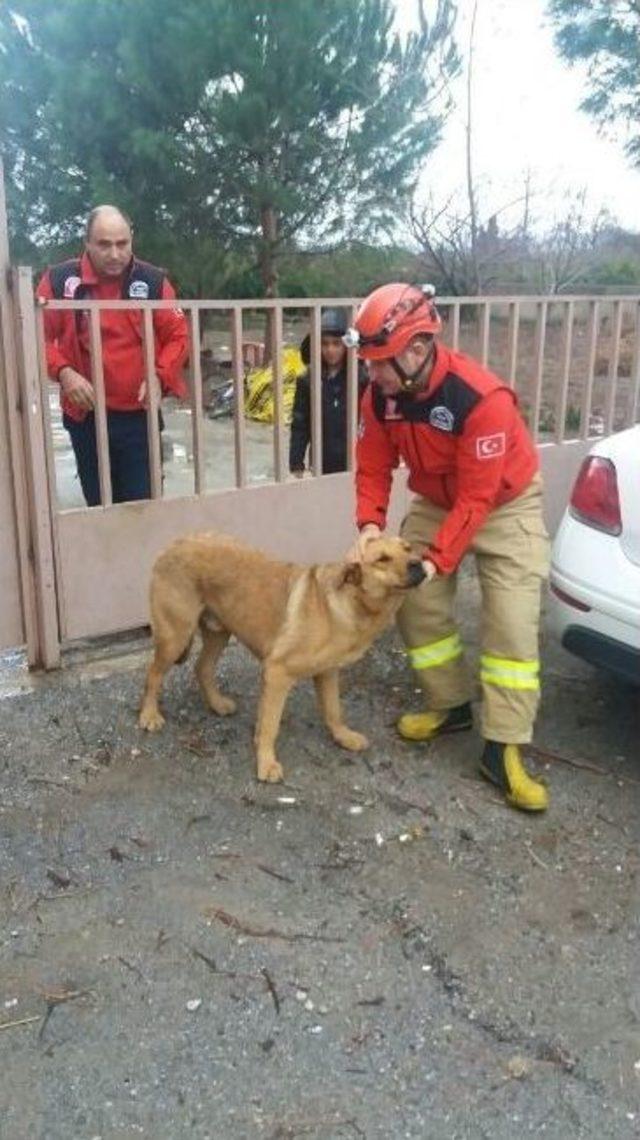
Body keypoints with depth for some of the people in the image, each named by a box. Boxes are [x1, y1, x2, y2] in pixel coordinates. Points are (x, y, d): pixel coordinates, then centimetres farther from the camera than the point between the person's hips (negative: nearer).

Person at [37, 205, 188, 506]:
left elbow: (178, 335, 1)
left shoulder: (153, 281, -1)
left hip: (139, 415, -1)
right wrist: (63, 372, -18)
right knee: (98, 506, 13)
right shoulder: (59, 280, -2)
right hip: (85, 416, 1)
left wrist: (159, 378, -14)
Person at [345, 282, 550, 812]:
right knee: (416, 604, 2)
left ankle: (504, 750, -6)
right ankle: (450, 705, 21)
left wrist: (435, 560, -33)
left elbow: (476, 498, -31)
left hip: (506, 505, -5)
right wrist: (370, 524, -26)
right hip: (436, 502, 6)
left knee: (511, 623, -11)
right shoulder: (381, 395, -17)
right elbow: (373, 467, -9)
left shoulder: (482, 398, -35)